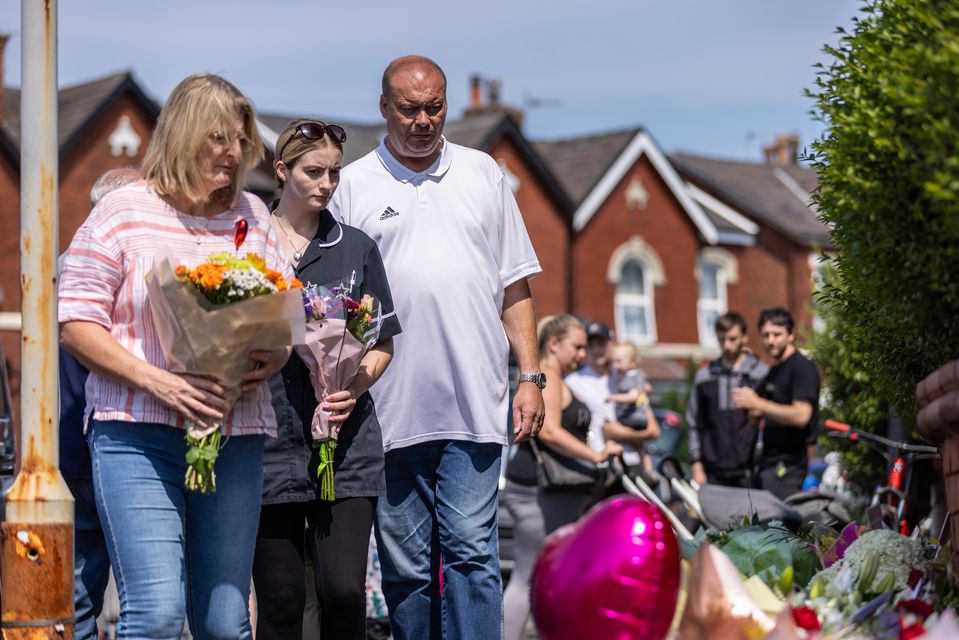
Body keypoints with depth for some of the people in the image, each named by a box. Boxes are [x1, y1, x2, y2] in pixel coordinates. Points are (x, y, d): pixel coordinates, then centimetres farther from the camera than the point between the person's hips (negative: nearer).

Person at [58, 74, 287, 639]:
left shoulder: (253, 216, 14)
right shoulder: (123, 213, 1)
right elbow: (76, 324, -2)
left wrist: (273, 359, -4)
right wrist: (155, 380, -16)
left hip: (235, 435, 4)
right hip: (138, 431, -4)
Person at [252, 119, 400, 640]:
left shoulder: (356, 248, 11)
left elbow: (383, 344, 12)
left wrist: (354, 386, -7)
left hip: (346, 446, 1)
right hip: (269, 443, -1)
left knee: (344, 590, -9)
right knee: (280, 598, 1)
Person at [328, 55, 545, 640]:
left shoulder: (483, 174, 13)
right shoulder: (352, 186, 7)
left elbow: (515, 287, 14)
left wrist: (531, 376, 5)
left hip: (474, 406, 0)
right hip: (391, 411, 0)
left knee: (471, 551, -5)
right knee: (405, 565, 5)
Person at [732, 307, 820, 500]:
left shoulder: (802, 367, -9)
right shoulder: (773, 371, 20)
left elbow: (801, 416, -21)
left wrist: (757, 403, -20)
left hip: (786, 464, -9)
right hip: (766, 463, 9)